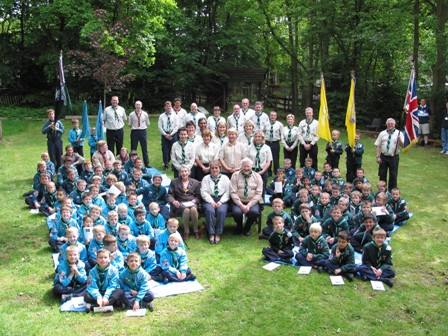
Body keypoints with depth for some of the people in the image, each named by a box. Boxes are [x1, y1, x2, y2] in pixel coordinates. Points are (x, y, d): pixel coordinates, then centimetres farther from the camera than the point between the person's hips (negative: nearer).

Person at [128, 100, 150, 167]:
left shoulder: (145, 114, 2)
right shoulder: (131, 114, -1)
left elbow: (147, 124, 11)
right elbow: (130, 124, 7)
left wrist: (143, 127, 2)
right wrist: (134, 127, 0)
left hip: (143, 131, 1)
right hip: (134, 132, 0)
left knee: (144, 148, 5)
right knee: (133, 149, 6)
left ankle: (146, 163, 12)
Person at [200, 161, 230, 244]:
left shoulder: (225, 178, 13)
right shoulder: (206, 178, 13)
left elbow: (227, 192, 4)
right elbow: (203, 192, 2)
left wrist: (221, 201, -11)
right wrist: (211, 201, -11)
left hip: (222, 200, 0)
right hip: (209, 200, 0)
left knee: (221, 211, -32)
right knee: (210, 210, -33)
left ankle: (218, 234, -24)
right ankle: (211, 234, -26)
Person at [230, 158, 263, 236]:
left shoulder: (257, 176, 5)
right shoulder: (235, 175, 3)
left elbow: (258, 194, -2)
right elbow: (233, 193, -4)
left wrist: (249, 205, -15)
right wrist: (241, 205, -16)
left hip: (252, 202, 0)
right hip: (238, 202, 0)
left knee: (254, 212, -31)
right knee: (237, 212, -32)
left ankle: (247, 228, 3)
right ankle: (239, 227, 5)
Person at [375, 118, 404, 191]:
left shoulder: (399, 133, 1)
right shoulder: (382, 134, 6)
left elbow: (402, 145, -8)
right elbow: (378, 146, 4)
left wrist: (399, 140, -29)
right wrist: (378, 157, -4)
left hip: (394, 157, -1)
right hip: (383, 157, 2)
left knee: (393, 175, 4)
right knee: (382, 175, 8)